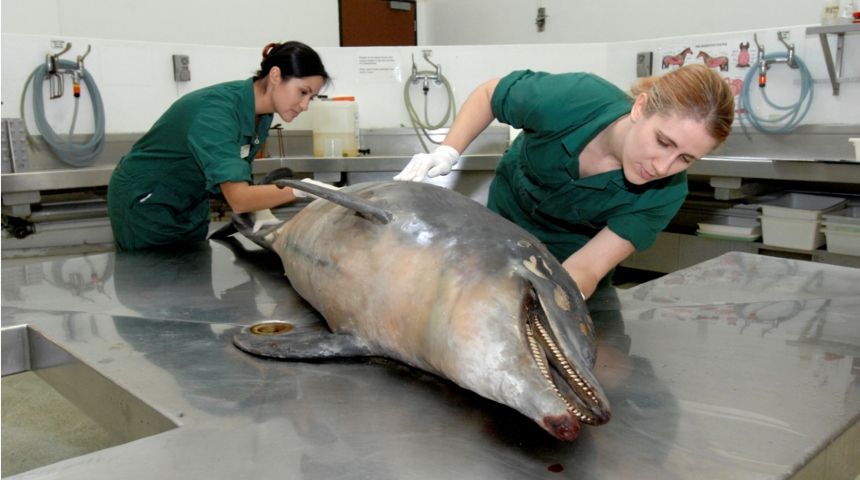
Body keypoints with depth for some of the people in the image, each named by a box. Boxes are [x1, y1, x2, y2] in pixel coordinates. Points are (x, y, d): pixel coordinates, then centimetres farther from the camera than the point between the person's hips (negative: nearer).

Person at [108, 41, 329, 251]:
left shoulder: (261, 115, -8)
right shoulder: (217, 110, -33)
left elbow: (237, 175, 0)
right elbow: (238, 199, -41)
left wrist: (261, 215, -13)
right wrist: (300, 189, -48)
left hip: (192, 204, 7)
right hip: (144, 204, -7)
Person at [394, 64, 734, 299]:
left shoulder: (664, 193, -31)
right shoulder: (571, 98, -35)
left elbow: (585, 269, -35)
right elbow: (488, 94, -15)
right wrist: (447, 152, -28)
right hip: (503, 225, 0)